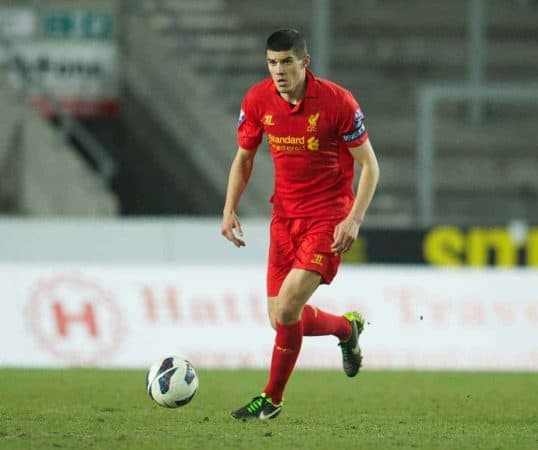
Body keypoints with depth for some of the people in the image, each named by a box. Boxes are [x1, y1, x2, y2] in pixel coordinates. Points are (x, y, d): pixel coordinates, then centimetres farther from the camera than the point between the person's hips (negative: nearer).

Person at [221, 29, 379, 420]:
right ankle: (347, 327, 37)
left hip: (328, 218, -5)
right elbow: (244, 158, 12)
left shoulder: (338, 102, -15)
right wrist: (230, 209, -1)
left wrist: (354, 219, -19)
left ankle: (272, 399, 1)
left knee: (287, 309, -18)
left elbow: (369, 164, -8)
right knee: (281, 319, 5)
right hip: (285, 217, 5)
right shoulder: (257, 101, -3)